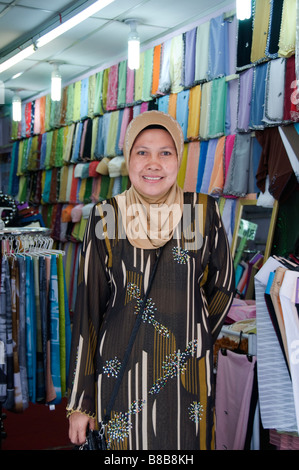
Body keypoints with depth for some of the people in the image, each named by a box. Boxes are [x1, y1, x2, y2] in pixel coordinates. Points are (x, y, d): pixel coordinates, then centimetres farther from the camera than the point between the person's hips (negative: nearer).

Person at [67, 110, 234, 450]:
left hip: (188, 374, 1)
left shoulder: (203, 211, -4)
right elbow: (88, 307, -3)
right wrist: (79, 402, -3)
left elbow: (222, 285, 10)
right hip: (123, 373, 0)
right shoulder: (105, 217, -5)